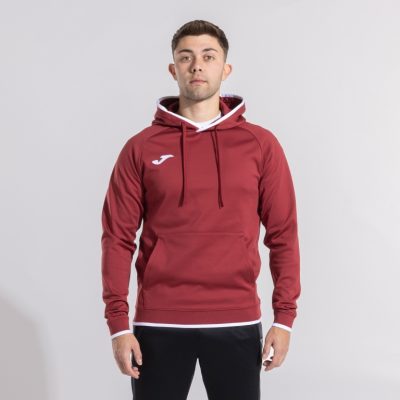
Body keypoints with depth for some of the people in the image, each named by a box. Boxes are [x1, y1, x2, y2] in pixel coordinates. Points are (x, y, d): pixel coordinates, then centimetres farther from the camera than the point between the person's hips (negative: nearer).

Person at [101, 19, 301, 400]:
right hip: (158, 323, 0)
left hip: (237, 323, 1)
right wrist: (118, 323, -5)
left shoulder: (261, 145, 4)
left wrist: (284, 316, -2)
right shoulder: (141, 149, 2)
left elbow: (283, 234, 4)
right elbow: (118, 237, 1)